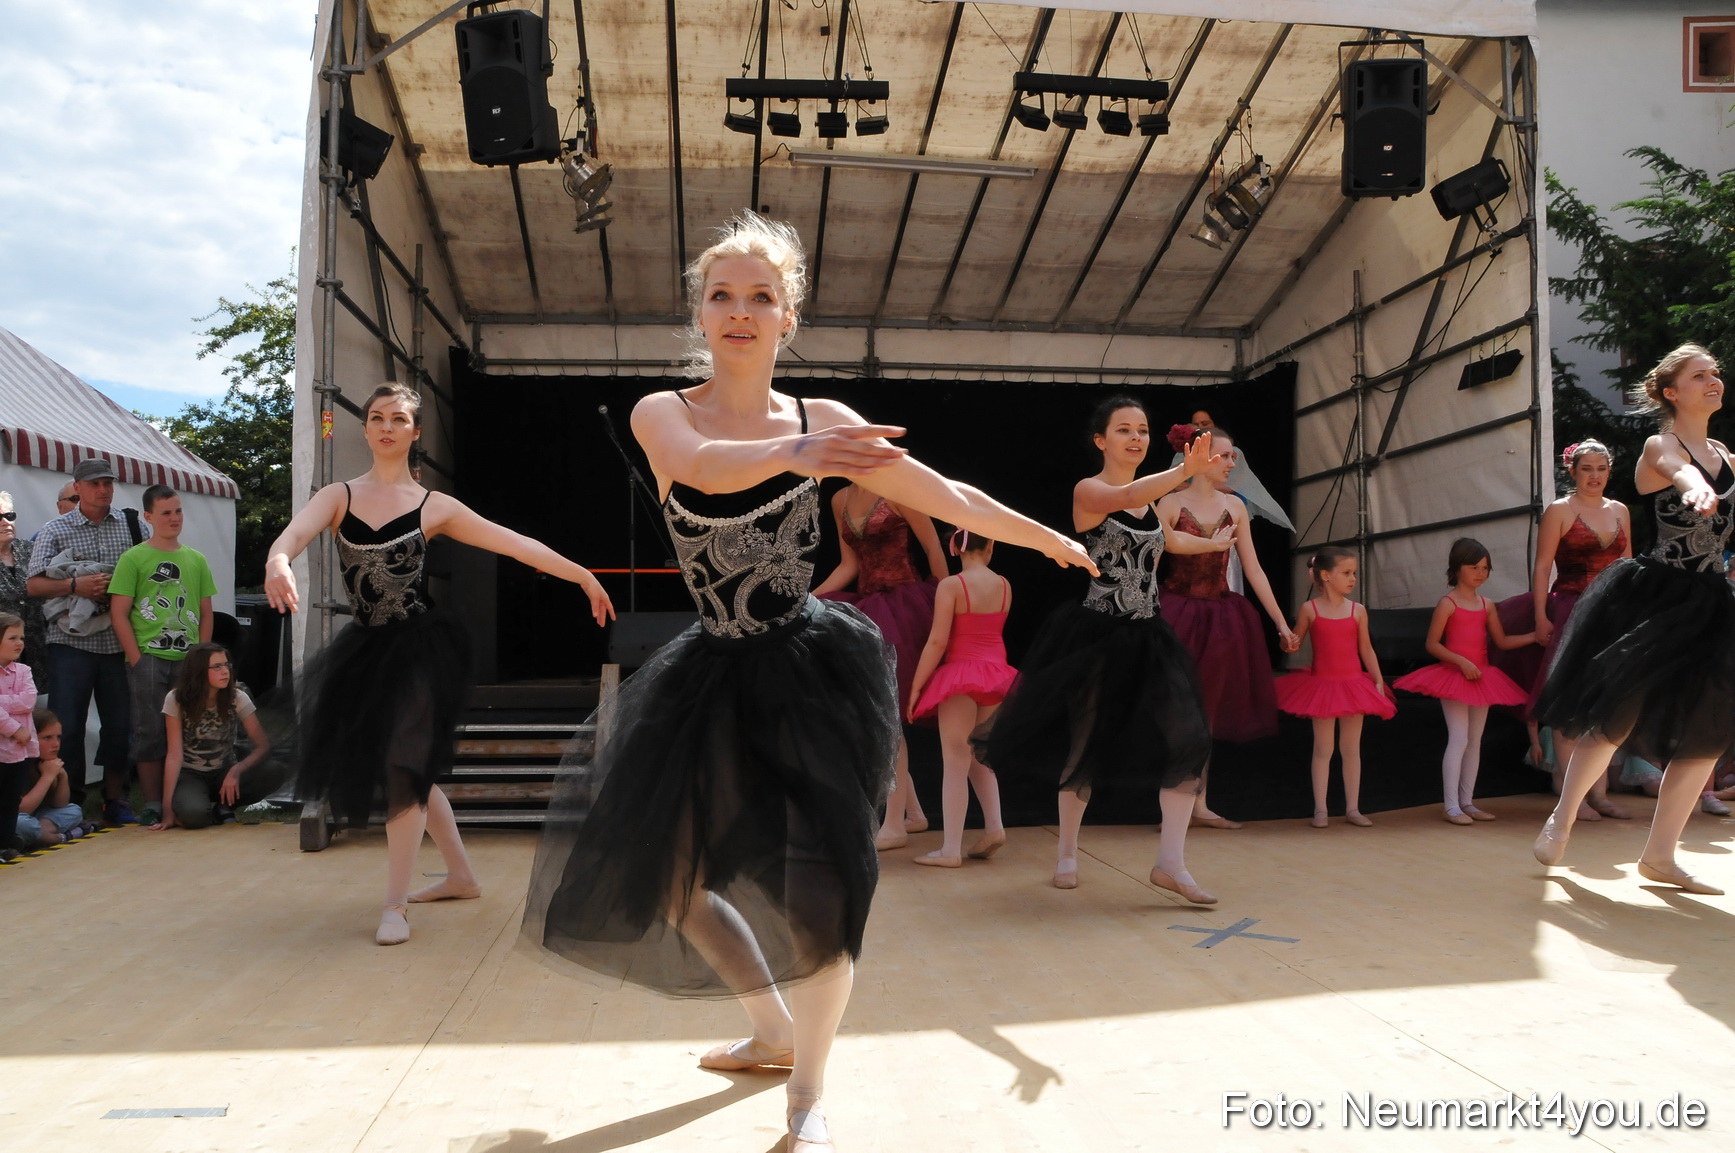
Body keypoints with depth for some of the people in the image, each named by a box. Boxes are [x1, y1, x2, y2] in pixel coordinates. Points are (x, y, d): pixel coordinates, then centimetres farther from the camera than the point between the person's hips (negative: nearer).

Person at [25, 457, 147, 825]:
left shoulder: (133, 526, 8)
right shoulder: (55, 530, 5)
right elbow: (34, 585, 1)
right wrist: (74, 585, -16)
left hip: (118, 643, 2)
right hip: (71, 643, -1)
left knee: (120, 723, 6)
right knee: (67, 725, -1)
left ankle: (115, 798, 19)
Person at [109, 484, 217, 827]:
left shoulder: (196, 560, 13)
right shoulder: (133, 558, 0)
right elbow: (119, 613, -3)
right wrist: (137, 660, -9)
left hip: (188, 660, 4)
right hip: (149, 658, -4)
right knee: (150, 733, 0)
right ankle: (153, 805, 8)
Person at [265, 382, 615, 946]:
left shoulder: (434, 506, 0)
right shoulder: (339, 496, 3)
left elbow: (515, 543, 0)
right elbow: (297, 530, -18)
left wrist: (583, 576, -1)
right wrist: (277, 561, -42)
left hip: (417, 650, -4)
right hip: (365, 649, 4)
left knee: (403, 768, -9)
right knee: (408, 768, 15)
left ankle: (396, 903, 5)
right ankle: (462, 876, 33)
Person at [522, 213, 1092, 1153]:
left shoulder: (820, 421, -3)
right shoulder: (662, 414, -5)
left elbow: (945, 496, 7)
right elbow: (702, 466, -30)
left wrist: (1046, 537, 14)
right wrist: (791, 453, -51)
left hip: (812, 666, -2)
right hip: (714, 674, 2)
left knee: (822, 881, -11)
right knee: (665, 873, 9)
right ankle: (775, 1031, 34)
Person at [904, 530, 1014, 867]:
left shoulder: (951, 586, -13)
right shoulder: (1004, 585, 3)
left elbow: (938, 642, -15)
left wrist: (916, 686, -9)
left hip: (960, 675, -5)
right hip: (996, 674, 5)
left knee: (955, 764, -1)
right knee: (978, 757, 20)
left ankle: (951, 850, 2)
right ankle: (994, 826, 10)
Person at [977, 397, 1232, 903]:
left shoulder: (1157, 496, 10)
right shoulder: (1087, 490, -10)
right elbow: (1126, 497, -33)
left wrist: (1214, 544, 44)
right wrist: (1184, 471, -48)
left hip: (1147, 636, 5)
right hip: (1097, 635, -5)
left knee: (1189, 738, -11)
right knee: (1087, 744, 7)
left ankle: (1171, 862, -5)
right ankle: (1067, 853, 28)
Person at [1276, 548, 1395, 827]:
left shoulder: (1358, 611, 1)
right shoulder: (1310, 609, -4)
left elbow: (1366, 649, 7)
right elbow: (1295, 642, 2)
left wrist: (1378, 681, 2)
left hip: (1353, 684, 2)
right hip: (1322, 683, -2)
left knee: (1352, 747, 8)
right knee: (1323, 748, 4)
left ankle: (1352, 808, 16)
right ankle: (1320, 809, 10)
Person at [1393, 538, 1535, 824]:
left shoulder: (1486, 605, 10)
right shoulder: (1448, 603, -8)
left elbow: (1502, 641, 12)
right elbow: (1432, 644, -10)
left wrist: (1535, 636, 2)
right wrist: (1461, 661, -19)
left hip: (1481, 677, 7)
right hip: (1453, 675, -7)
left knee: (1475, 740, 9)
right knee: (1459, 738, -11)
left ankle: (1467, 802, 18)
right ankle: (1452, 806, -8)